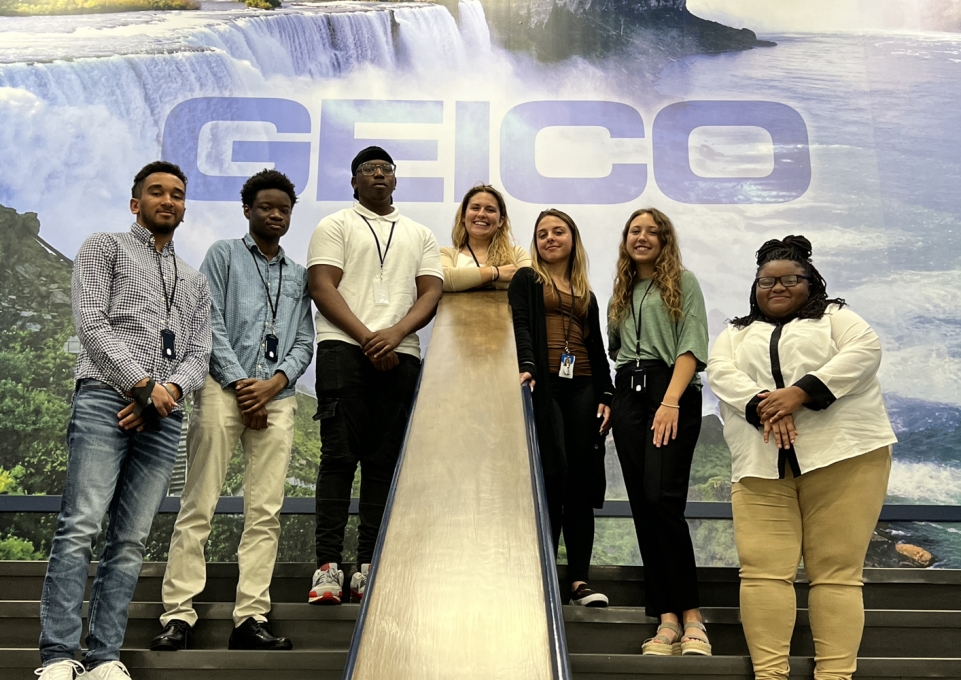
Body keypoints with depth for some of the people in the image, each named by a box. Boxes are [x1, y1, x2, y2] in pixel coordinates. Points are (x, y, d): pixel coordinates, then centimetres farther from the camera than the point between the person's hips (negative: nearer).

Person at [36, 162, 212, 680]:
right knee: (80, 528, -13)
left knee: (131, 541, -1)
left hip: (163, 418, 4)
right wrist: (143, 383, -10)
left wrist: (167, 391, -6)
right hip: (105, 401, -4)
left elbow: (198, 355, 15)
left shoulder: (195, 282, 26)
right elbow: (92, 325, -1)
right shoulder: (104, 249, 14)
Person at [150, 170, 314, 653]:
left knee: (265, 513, -1)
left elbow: (304, 343, 12)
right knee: (198, 506, -5)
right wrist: (239, 385, -9)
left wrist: (273, 384, -6)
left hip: (276, 397, 4)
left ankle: (250, 619, 1)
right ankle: (178, 616, -2)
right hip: (224, 390, -3)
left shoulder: (298, 276, 20)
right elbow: (211, 324, 0)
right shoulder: (224, 255, 11)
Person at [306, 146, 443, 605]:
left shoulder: (420, 235, 21)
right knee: (339, 455, -7)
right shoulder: (335, 226, 12)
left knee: (384, 461, 1)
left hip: (400, 355, 3)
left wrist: (395, 333, -9)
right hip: (344, 349, -3)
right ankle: (328, 564, -7)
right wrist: (367, 338, -11)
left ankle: (368, 567, 3)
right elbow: (323, 287, 0)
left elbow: (431, 294, 10)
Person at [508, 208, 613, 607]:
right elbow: (520, 326, -5)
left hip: (582, 388, 4)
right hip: (544, 385, -4)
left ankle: (579, 580, 1)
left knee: (582, 481, -1)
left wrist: (606, 395, 8)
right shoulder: (526, 280, 12)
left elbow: (596, 349, 20)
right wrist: (526, 366, -24)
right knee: (552, 477, -12)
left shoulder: (586, 295, 23)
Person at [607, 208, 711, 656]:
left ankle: (690, 615, -13)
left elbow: (692, 345, -6)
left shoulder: (682, 281, 5)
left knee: (662, 498, -19)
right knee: (642, 506, -1)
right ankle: (666, 619, 1)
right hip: (627, 395, 5)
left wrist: (670, 401, -18)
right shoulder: (621, 291, 22)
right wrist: (607, 400, 10)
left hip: (671, 390, -5)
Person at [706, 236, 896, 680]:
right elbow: (720, 373, 3)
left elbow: (864, 351, -4)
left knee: (837, 570, -5)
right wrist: (764, 406, -16)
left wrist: (800, 393, -16)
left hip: (842, 455, -2)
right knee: (763, 569, -6)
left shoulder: (836, 317, 16)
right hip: (762, 465, 3)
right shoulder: (736, 334, 22)